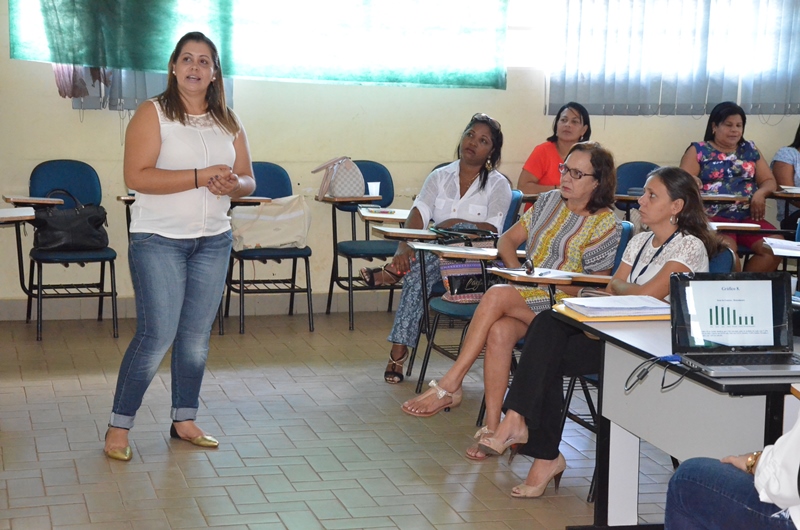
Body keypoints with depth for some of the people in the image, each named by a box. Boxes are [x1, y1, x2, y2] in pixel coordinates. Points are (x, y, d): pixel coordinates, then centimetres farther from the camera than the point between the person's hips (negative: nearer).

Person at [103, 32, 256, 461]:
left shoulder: (228, 122, 10)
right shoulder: (153, 114, -6)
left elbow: (248, 181, 12)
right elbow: (136, 177, -17)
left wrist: (232, 184, -13)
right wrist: (201, 176, -21)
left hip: (213, 241, 5)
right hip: (158, 240, -5)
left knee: (196, 336, 8)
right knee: (157, 336, -8)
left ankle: (184, 420, 21)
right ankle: (118, 426, 4)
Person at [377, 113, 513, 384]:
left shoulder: (498, 184, 3)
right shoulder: (440, 177, 11)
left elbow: (492, 230, -9)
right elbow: (419, 213, -5)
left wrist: (455, 224, -23)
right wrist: (404, 246, -23)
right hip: (435, 258, 2)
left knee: (463, 229, -34)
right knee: (420, 270, -33)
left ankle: (395, 270, -31)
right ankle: (399, 350, -33)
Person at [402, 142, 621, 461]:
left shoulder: (606, 224, -1)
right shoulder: (549, 202, 16)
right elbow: (507, 240, 19)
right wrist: (518, 272, -1)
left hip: (566, 305, -5)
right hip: (526, 297, 5)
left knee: (497, 294, -32)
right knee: (499, 331, -31)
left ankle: (450, 385, -27)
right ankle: (492, 427, -32)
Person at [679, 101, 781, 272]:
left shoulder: (750, 150, 20)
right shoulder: (698, 150, 8)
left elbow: (769, 181, 17)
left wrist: (760, 194, -7)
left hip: (748, 217, 4)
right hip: (712, 217, -4)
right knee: (726, 248, -35)